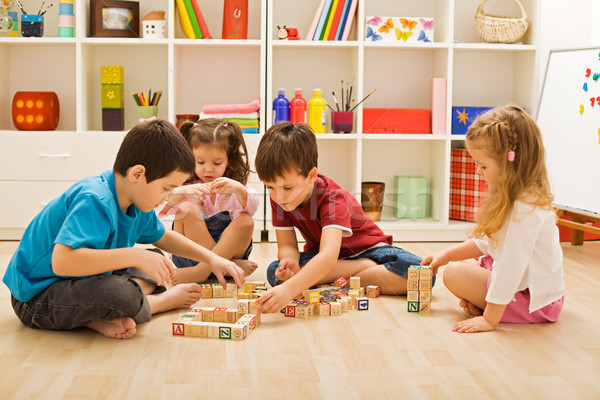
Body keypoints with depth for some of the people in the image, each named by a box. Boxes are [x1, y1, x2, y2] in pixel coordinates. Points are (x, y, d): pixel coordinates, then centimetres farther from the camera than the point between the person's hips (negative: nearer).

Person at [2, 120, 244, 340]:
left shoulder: (133, 203, 3)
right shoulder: (94, 202, -29)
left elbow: (162, 237, 23)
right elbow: (61, 261, -42)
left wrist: (211, 258, 13)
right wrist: (134, 255, -40)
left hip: (83, 281, 10)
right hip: (37, 298, -10)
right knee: (123, 295, -37)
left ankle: (98, 317, -11)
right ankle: (165, 301, -1)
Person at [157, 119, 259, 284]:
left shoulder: (232, 186, 6)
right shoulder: (186, 184, 4)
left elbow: (252, 207, -14)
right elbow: (162, 208, -14)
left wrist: (238, 189, -35)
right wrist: (184, 192, -33)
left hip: (229, 249, 0)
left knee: (246, 221, -24)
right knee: (186, 208, -21)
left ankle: (201, 270, -28)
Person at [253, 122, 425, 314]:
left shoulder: (333, 198, -35)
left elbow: (328, 256, -49)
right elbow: (287, 245, -12)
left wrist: (289, 289, -65)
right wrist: (290, 262, -39)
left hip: (366, 249, -5)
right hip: (318, 252, 6)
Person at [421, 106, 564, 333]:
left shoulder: (524, 210, -30)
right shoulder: (513, 197, 4)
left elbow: (510, 268, -30)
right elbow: (487, 242, 16)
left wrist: (489, 319, -26)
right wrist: (447, 254, 13)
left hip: (534, 299, -11)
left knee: (454, 274, -15)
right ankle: (481, 304, 0)